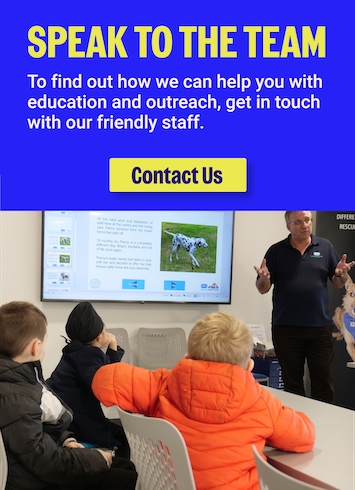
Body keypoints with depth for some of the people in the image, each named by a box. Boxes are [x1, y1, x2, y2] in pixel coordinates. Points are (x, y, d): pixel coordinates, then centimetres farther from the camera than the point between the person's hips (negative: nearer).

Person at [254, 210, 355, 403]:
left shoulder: (325, 247, 5)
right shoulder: (276, 251, 1)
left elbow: (339, 284, 8)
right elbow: (263, 289, 0)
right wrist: (264, 277, -22)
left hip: (320, 327, 1)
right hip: (286, 328, -1)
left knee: (323, 381, 7)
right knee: (291, 382, 10)